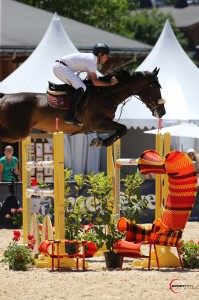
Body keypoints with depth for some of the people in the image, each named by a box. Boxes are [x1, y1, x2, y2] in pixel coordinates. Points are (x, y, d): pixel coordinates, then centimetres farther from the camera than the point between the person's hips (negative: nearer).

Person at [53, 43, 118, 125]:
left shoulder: (91, 58, 17)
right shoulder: (91, 60, -13)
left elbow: (90, 78, 22)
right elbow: (95, 82, -19)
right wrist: (110, 83, -10)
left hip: (58, 67, 11)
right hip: (60, 68, -11)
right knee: (81, 88, -20)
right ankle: (70, 116, -23)